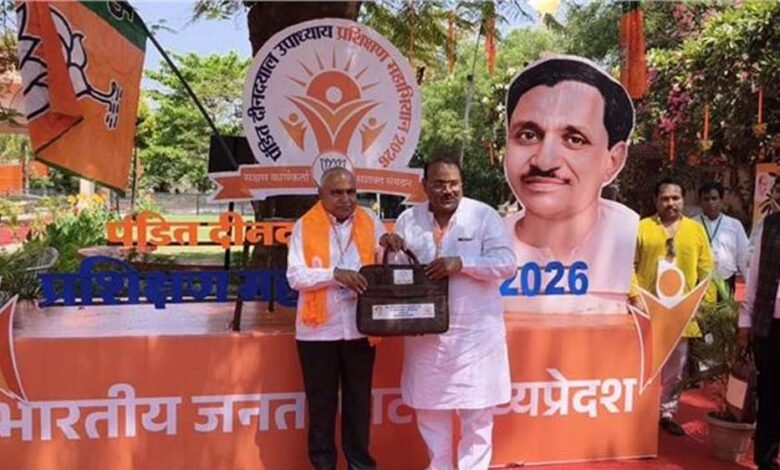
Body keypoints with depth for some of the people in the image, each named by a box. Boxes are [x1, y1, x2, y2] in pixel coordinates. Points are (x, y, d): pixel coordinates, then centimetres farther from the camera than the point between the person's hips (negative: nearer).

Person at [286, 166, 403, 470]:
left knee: (359, 399, 14)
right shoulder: (305, 226, -3)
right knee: (321, 402, 10)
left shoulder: (369, 221, 5)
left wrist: (387, 241, -12)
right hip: (319, 329, -2)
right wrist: (335, 274, -23)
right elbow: (295, 276, -10)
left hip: (360, 327, 2)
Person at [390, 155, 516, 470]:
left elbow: (506, 263, -10)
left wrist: (461, 263, -22)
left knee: (477, 414, 5)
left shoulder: (484, 216, -5)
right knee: (429, 409, 15)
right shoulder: (408, 220, 5)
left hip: (474, 332, -3)